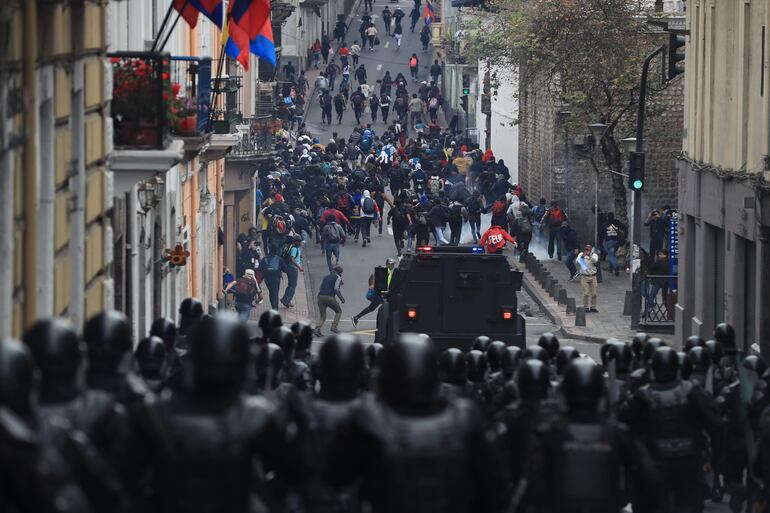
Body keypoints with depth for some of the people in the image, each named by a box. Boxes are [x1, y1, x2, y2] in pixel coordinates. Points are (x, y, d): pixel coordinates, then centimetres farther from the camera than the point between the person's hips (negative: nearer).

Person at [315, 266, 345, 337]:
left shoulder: (326, 277, 26)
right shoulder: (338, 278, 6)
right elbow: (336, 289, -8)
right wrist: (342, 298, 1)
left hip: (320, 296, 5)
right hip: (329, 297, -5)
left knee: (322, 316, 11)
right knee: (339, 311, 18)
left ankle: (317, 329, -14)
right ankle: (333, 326, 1)